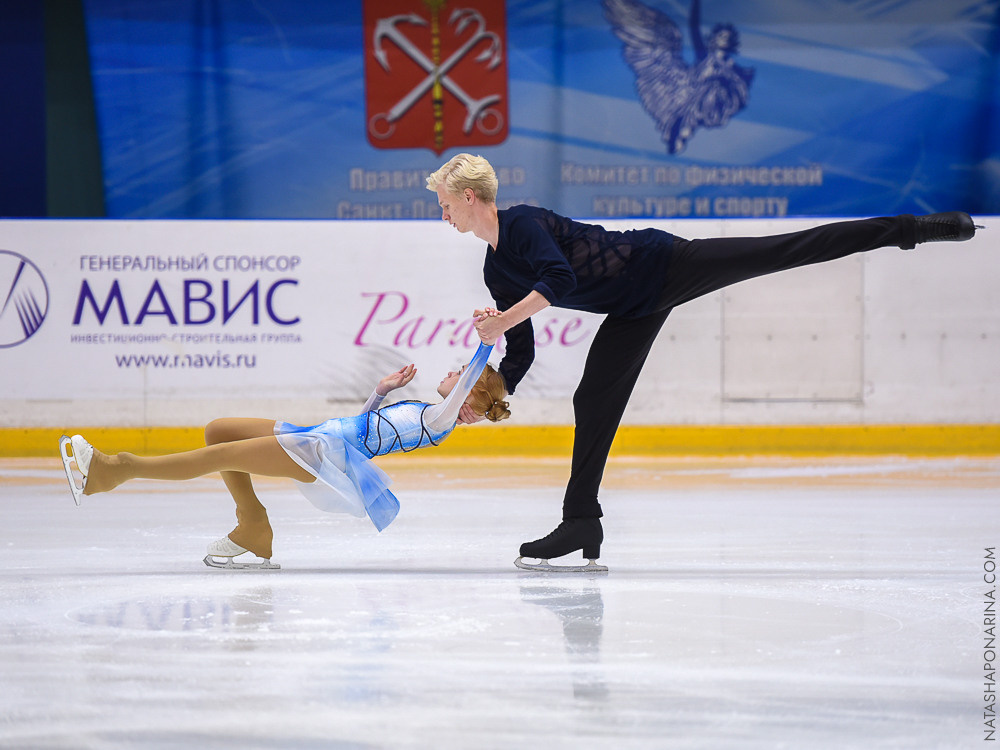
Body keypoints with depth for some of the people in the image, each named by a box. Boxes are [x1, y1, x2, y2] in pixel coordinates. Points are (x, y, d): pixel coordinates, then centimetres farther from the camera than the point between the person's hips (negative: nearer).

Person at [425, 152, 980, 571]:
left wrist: (504, 320, -35)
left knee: (794, 250, -11)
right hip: (635, 311, 8)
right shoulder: (496, 271, 8)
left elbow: (560, 280, -33)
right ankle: (582, 522, 5)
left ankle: (909, 228, -8)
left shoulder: (523, 222, -18)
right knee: (593, 399, 1)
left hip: (660, 265, -8)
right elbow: (521, 355, 14)